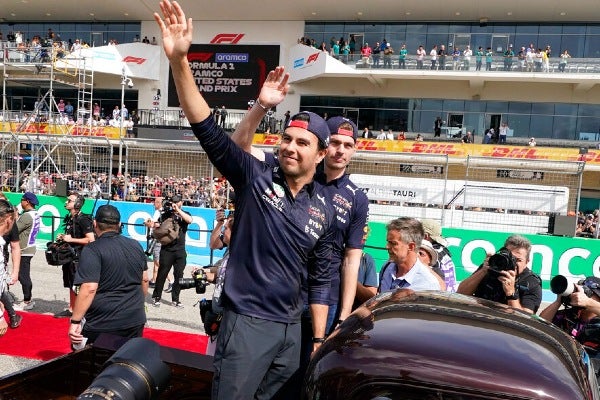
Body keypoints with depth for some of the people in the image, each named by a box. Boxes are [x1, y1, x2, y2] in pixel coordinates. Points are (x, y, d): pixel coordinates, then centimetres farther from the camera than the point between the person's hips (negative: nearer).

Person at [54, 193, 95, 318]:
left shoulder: (83, 219, -15)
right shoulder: (69, 219, 12)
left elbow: (91, 240, -22)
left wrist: (71, 239, -19)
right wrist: (62, 237, 6)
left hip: (79, 257, -9)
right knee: (71, 285, 16)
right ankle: (71, 309, 26)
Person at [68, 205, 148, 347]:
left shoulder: (92, 250, -14)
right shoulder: (135, 245, 6)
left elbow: (89, 288, -22)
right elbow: (145, 280, 15)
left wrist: (75, 321, -17)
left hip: (103, 324, -6)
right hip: (135, 320, 6)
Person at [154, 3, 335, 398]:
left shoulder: (325, 210, 2)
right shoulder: (255, 177, -7)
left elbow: (320, 279, 8)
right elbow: (208, 129, -19)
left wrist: (319, 340, 8)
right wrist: (179, 60, -30)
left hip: (292, 327, 4)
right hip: (247, 322, -4)